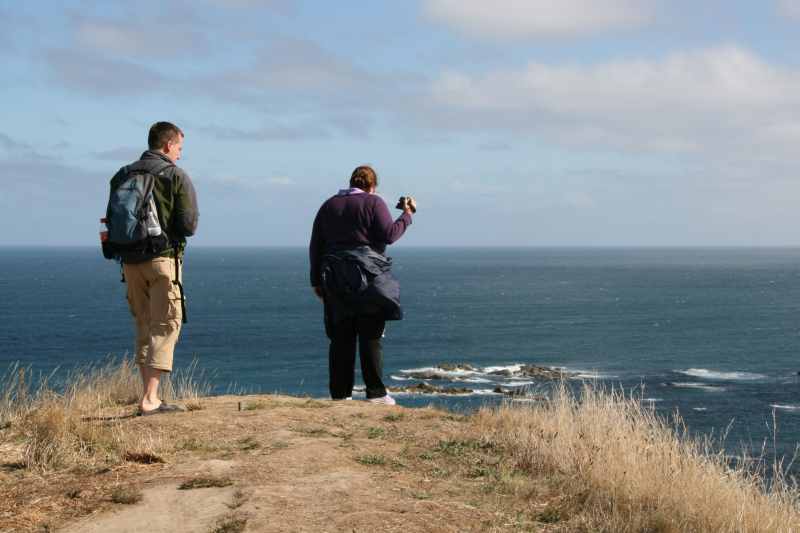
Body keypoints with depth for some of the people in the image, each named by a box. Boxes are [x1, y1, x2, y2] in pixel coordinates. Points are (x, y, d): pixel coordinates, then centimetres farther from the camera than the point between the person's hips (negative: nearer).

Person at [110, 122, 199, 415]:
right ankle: (149, 399, -9)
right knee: (165, 328, -1)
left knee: (144, 328, 14)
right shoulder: (176, 176, -6)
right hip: (163, 259, -5)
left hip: (130, 261, 5)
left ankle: (150, 397, 15)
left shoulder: (122, 176, 10)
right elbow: (189, 225, -10)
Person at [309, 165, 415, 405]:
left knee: (340, 338, 6)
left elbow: (315, 246, 13)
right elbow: (389, 235, -10)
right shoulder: (373, 203, 0)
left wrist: (317, 280, 16)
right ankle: (375, 393, -3)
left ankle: (340, 393, 5)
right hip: (367, 279, -4)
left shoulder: (329, 205, 15)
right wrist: (407, 215, 4)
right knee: (371, 337, -1)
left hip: (335, 282, 4)